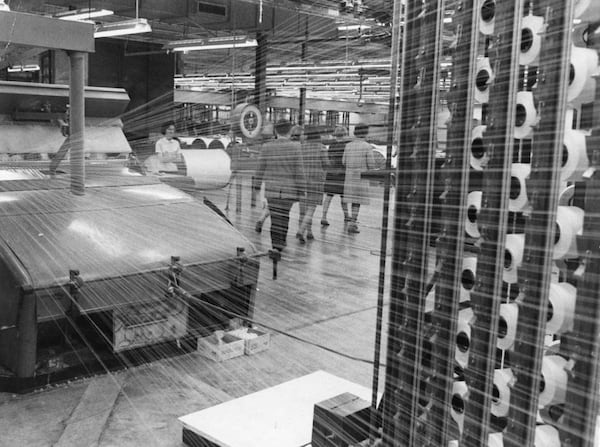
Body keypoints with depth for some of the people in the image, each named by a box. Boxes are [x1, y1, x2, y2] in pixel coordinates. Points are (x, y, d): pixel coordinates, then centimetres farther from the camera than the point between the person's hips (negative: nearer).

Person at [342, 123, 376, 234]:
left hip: (349, 176, 5)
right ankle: (352, 224, -5)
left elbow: (344, 162, 4)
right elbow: (371, 164, -12)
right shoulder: (367, 147, -11)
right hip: (361, 176, -5)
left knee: (354, 199, 16)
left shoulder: (348, 146, 2)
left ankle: (354, 221, 22)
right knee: (357, 201, -2)